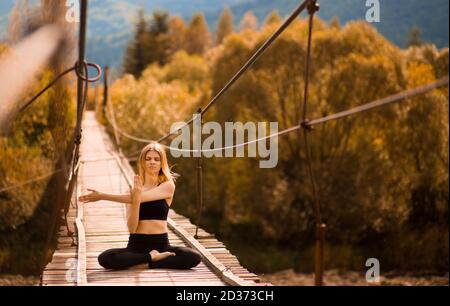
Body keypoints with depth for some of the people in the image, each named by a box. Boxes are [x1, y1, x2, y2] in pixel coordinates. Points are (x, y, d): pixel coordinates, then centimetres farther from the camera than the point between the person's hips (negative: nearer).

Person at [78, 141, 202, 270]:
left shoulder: (168, 185, 1)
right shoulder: (134, 188, 5)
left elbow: (142, 198, -15)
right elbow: (131, 228, -4)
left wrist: (103, 196, -16)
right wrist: (135, 201, -21)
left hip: (161, 244, -1)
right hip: (137, 245, 1)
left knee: (194, 257, -28)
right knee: (104, 258, -27)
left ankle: (145, 263, -14)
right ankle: (151, 257, -12)